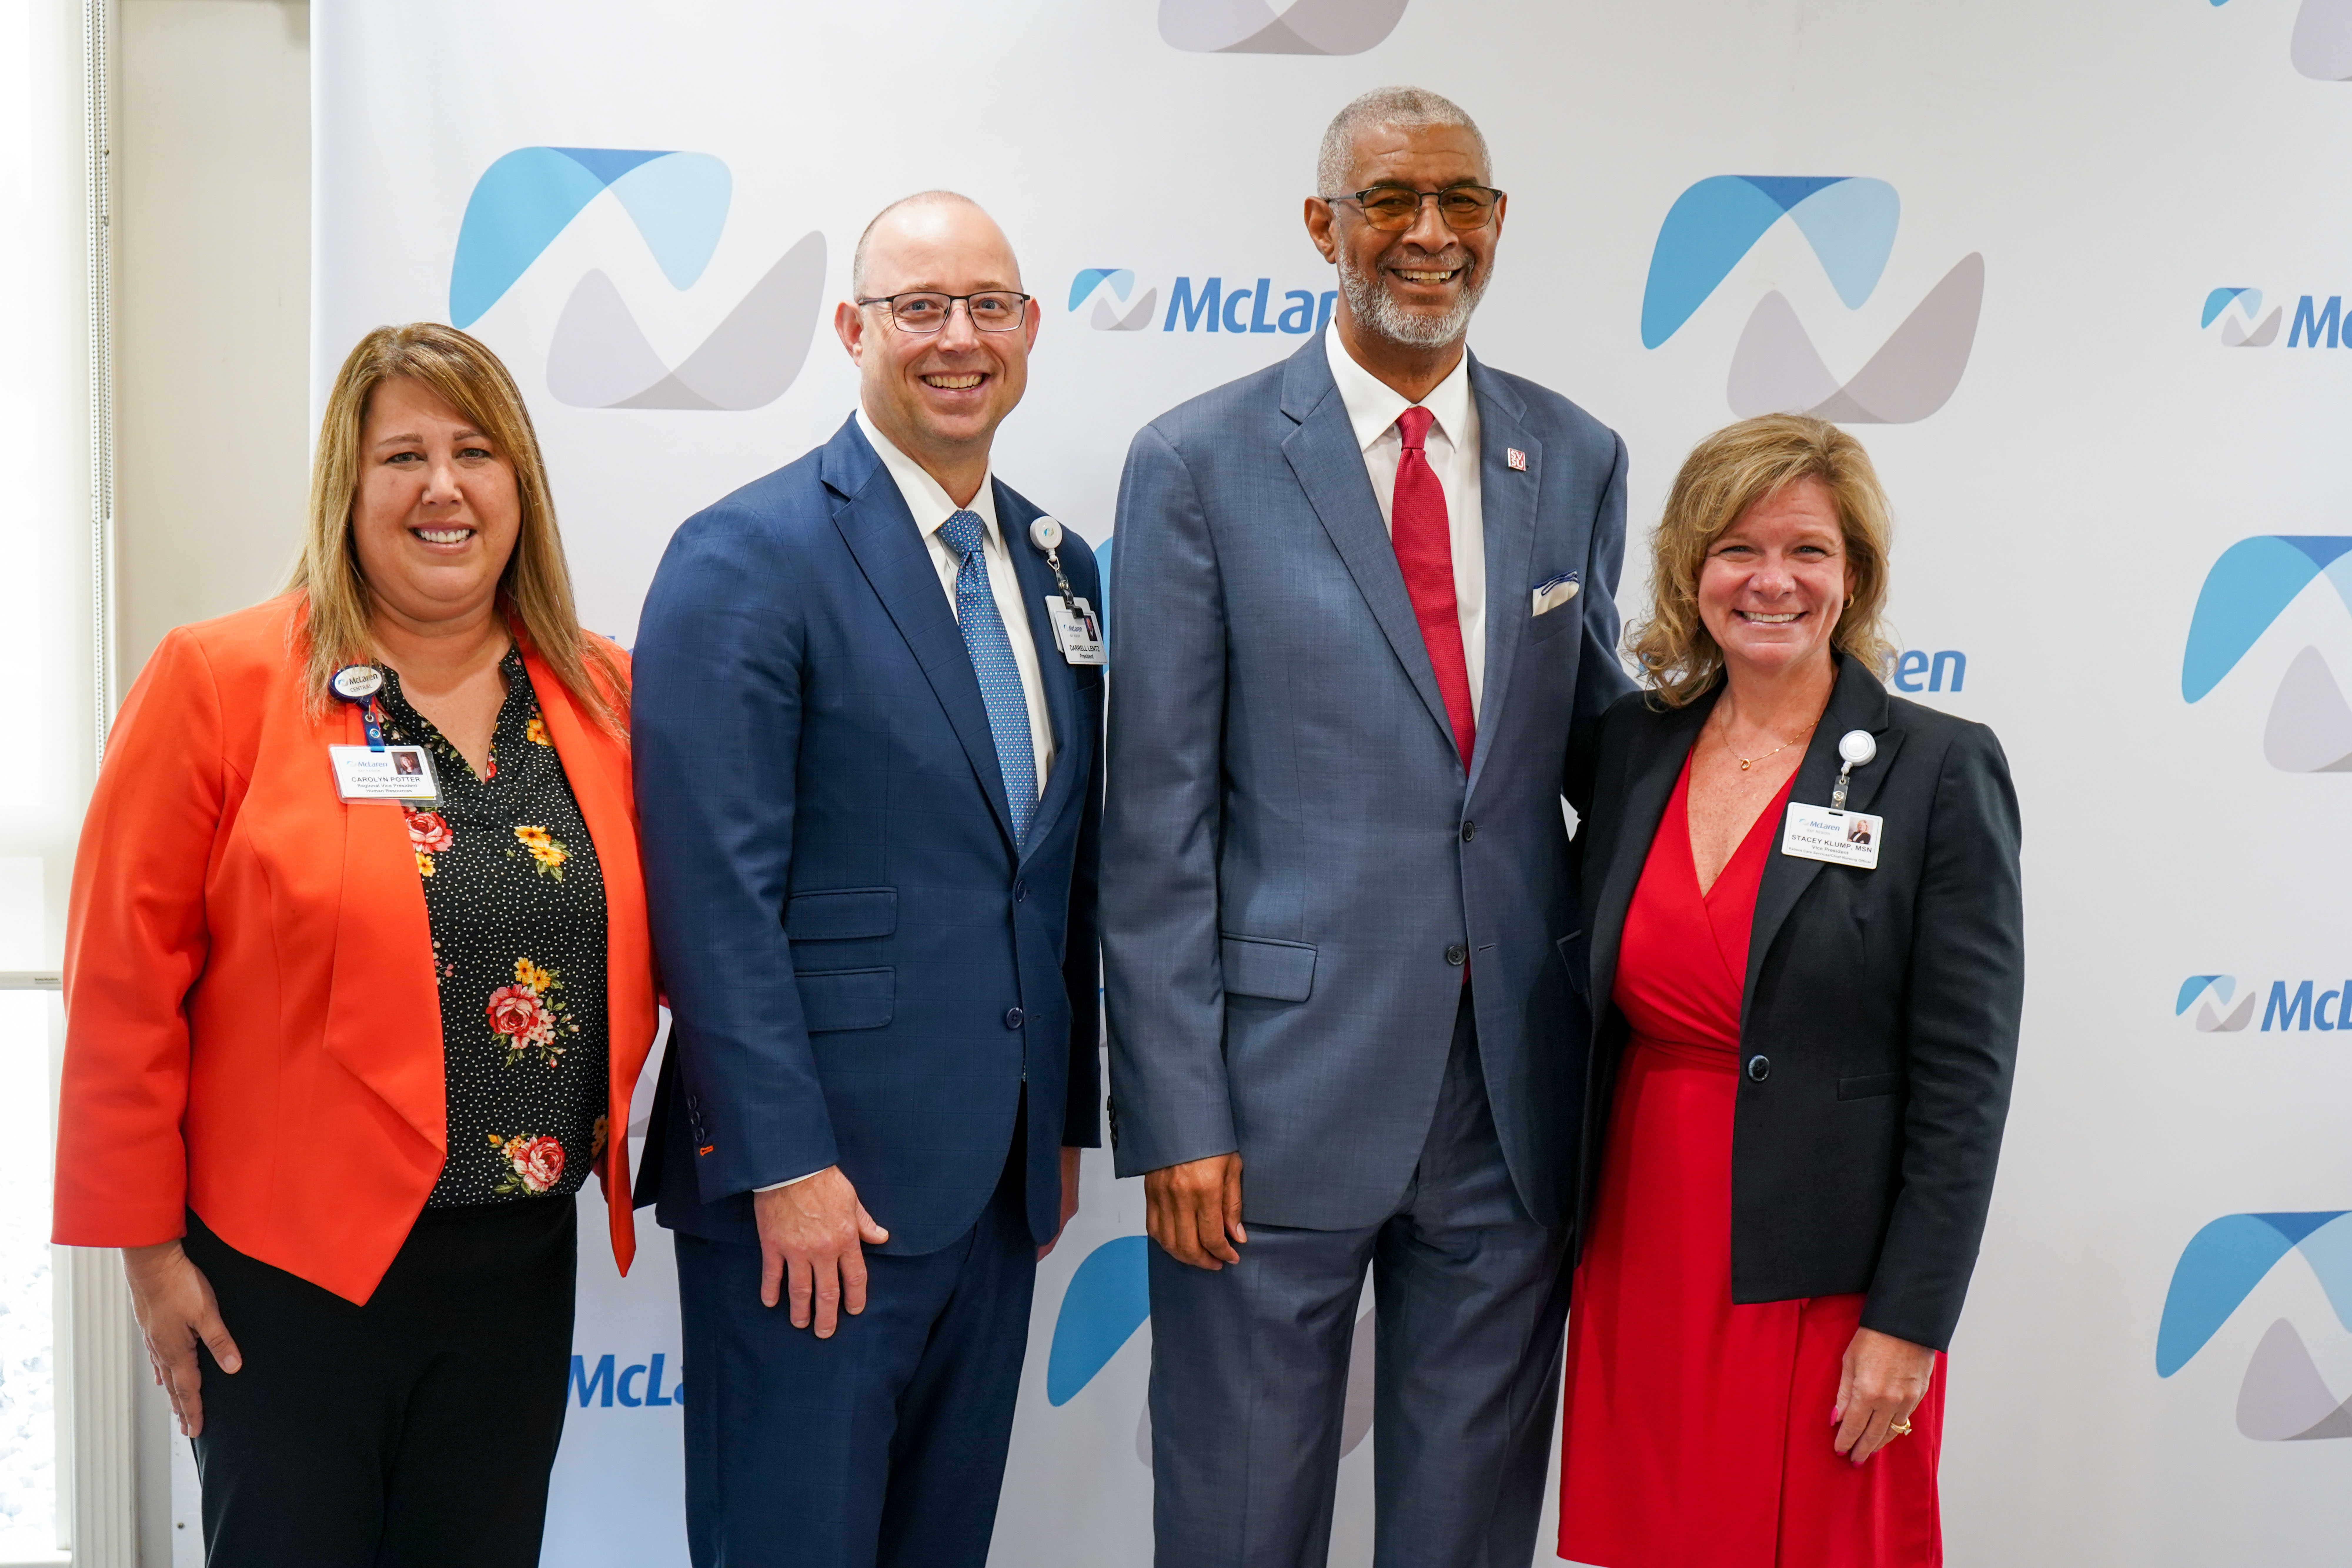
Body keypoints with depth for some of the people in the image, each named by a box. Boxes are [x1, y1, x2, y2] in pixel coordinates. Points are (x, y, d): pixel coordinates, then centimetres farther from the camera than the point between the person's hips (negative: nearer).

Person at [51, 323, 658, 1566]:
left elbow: (649, 951, 14)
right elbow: (124, 983, -7)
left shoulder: (603, 698, 5)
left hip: (522, 1267, 4)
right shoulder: (220, 682, -7)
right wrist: (146, 1244, -6)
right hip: (286, 1274, -4)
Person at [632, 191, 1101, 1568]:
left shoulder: (1058, 567, 11)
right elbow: (718, 887, -16)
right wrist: (785, 1164, -18)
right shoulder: (747, 558, -10)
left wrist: (1067, 1123, 15)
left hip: (1001, 1178, 7)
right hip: (812, 1186, -6)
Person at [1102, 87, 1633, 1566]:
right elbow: (1159, 820, -6)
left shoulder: (1577, 460, 7)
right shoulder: (1199, 464, -4)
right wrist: (1177, 1114, -10)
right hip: (1280, 1085, -3)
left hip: (1516, 1094, 3)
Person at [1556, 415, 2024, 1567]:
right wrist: (1577, 1236, 9)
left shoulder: (1942, 770, -8)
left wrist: (1907, 1324, -12)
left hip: (1823, 1289, -4)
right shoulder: (1634, 745, 5)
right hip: (1640, 1262, 4)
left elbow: (1965, 1078, -9)